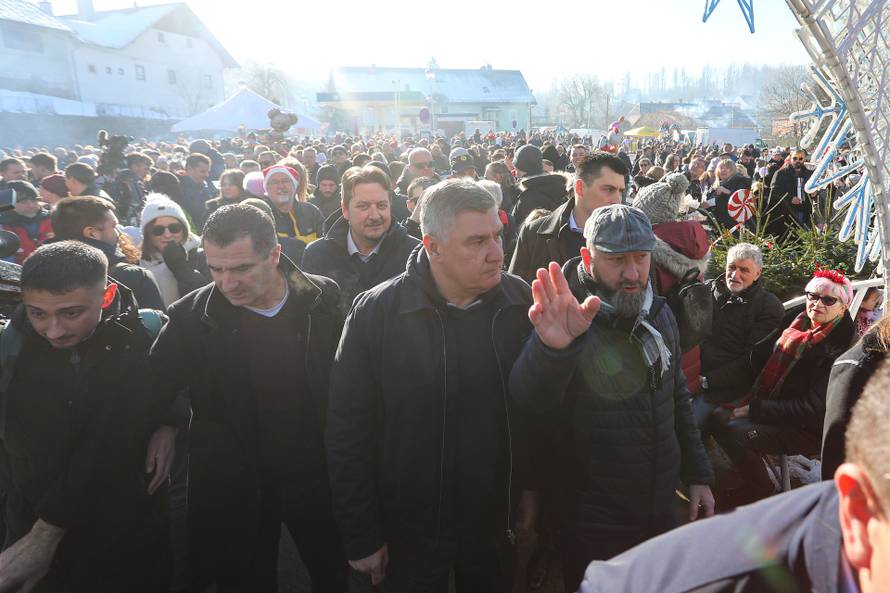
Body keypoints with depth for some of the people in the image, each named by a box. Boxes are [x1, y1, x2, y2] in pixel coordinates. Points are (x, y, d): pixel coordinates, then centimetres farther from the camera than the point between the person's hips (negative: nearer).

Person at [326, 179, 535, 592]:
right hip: (409, 532, -2)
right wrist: (361, 538, -8)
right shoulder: (374, 313, -16)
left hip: (498, 526, 2)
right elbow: (347, 433, -11)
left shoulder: (521, 302, -9)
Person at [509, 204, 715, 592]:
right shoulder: (568, 325, -19)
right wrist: (553, 347, -58)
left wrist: (698, 476, 11)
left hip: (660, 511, 6)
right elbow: (528, 400, -39)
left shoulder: (660, 315, 1)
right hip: (592, 524, -6)